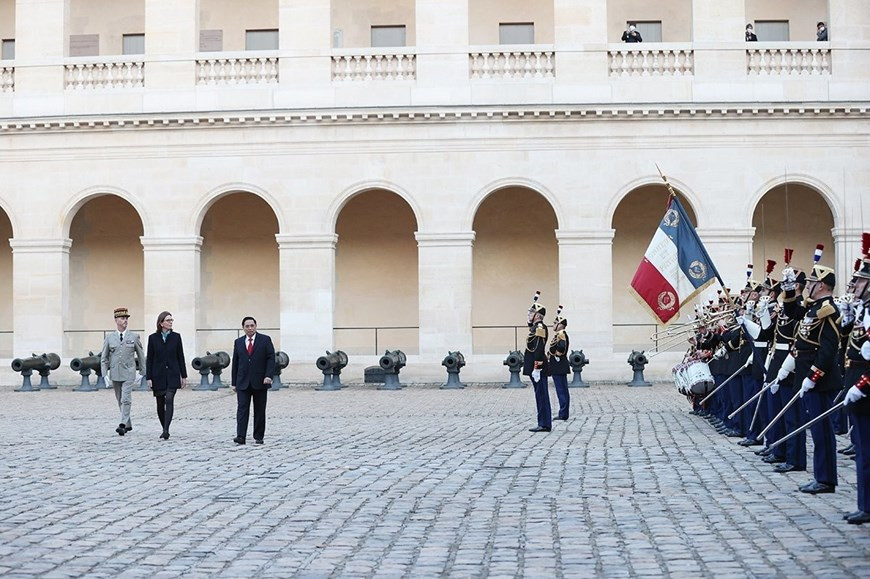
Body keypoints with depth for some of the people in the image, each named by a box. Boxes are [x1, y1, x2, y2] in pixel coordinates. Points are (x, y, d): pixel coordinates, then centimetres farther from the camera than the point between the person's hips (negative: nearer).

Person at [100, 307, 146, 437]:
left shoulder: (134, 337, 2)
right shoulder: (109, 338, 4)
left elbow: (141, 355, 8)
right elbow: (104, 358, 7)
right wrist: (105, 374, -2)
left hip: (128, 374, -3)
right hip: (115, 374, 3)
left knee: (126, 400, -15)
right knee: (120, 401, 11)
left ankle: (122, 425, -19)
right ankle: (128, 424, 24)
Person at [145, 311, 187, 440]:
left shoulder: (176, 337, 3)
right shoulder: (153, 338, 1)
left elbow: (180, 357, 6)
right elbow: (149, 359, 2)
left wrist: (183, 376, 5)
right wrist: (148, 378, -3)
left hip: (172, 375, -1)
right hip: (158, 375, 1)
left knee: (169, 400, -18)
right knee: (160, 404, 8)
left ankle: (166, 430, -24)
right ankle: (164, 429, 24)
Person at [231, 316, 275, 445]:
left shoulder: (265, 340, 1)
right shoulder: (238, 342, 10)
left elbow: (271, 358, -4)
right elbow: (235, 363, 11)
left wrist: (269, 376, -17)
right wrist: (234, 382, 8)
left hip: (260, 382, -1)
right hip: (243, 382, 2)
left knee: (260, 410, 4)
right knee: (242, 409, -8)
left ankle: (259, 437, 12)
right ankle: (241, 436, -14)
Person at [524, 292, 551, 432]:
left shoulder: (540, 327, -15)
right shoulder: (535, 327, 15)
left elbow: (539, 349, -20)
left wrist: (536, 368, -22)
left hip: (538, 368, -10)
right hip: (535, 368, 10)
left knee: (541, 395, -6)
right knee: (541, 395, 11)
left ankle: (544, 424, -4)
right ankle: (544, 424, 16)